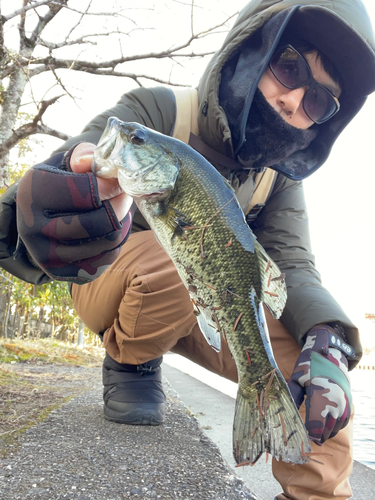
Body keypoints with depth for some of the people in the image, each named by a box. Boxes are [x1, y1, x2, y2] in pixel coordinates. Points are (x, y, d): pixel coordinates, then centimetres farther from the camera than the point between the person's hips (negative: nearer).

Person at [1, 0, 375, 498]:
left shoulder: (280, 178, -5)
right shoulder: (155, 112, -19)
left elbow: (292, 265, -13)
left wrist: (329, 339, -34)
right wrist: (81, 161, -58)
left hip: (200, 309, 4)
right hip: (109, 285, -3)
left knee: (315, 365, -17)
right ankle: (129, 363, -7)